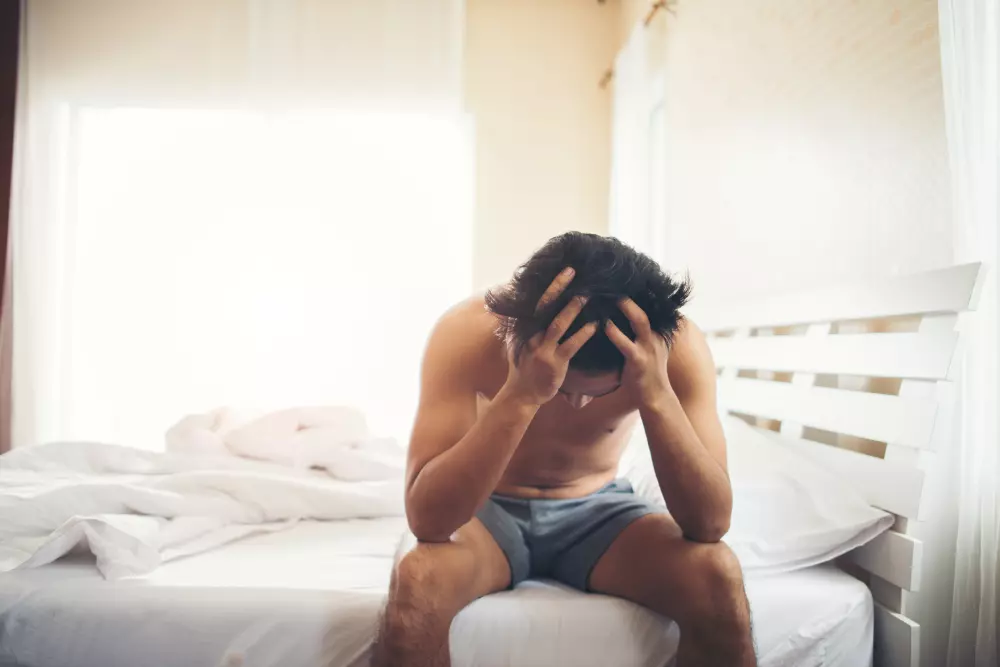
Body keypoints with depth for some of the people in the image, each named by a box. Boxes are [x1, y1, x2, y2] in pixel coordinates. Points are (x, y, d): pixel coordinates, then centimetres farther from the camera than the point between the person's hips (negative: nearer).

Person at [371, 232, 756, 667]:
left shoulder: (677, 346, -22)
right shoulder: (468, 333, -27)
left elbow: (711, 524, -24)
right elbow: (426, 518, -32)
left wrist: (656, 394, -38)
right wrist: (521, 395, -43)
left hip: (596, 509, 2)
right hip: (488, 509, -1)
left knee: (717, 577, -26)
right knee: (417, 580, -32)